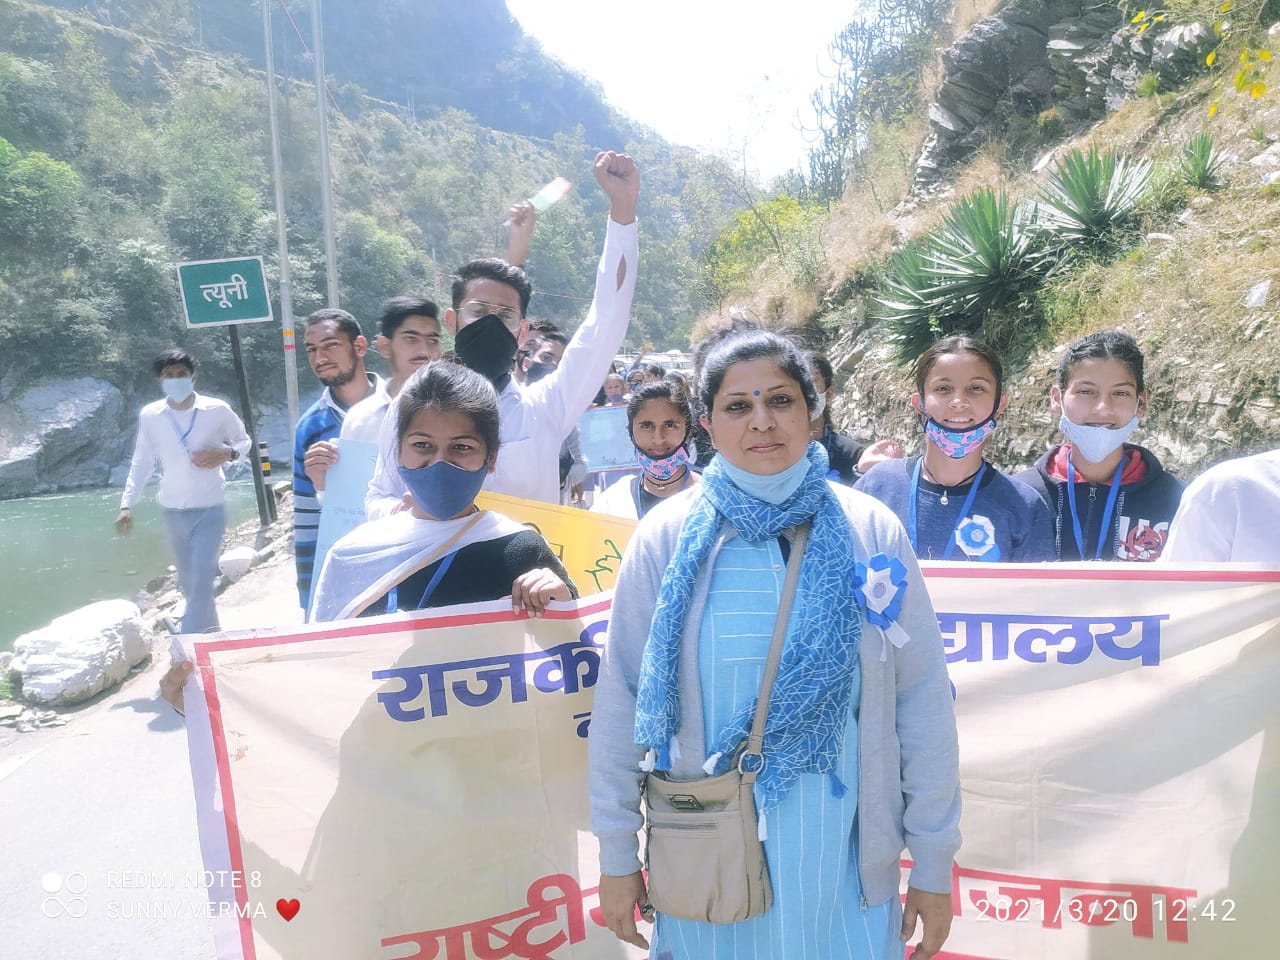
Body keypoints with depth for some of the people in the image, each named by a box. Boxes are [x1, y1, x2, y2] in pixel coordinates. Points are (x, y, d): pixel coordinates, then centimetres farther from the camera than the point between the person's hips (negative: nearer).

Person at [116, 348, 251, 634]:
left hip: (210, 510, -3)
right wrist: (126, 504, 2)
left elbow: (244, 441, 7)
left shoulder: (217, 410, -8)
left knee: (200, 584, -11)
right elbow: (141, 463, 8)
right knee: (189, 585, 14)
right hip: (173, 513, 4)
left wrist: (226, 454, -15)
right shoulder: (149, 415, -1)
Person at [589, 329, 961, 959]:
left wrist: (934, 864, 1)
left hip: (844, 854, 1)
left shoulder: (870, 532, -6)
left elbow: (923, 700, -2)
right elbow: (622, 699, -4)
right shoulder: (667, 536, -8)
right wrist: (615, 855, 0)